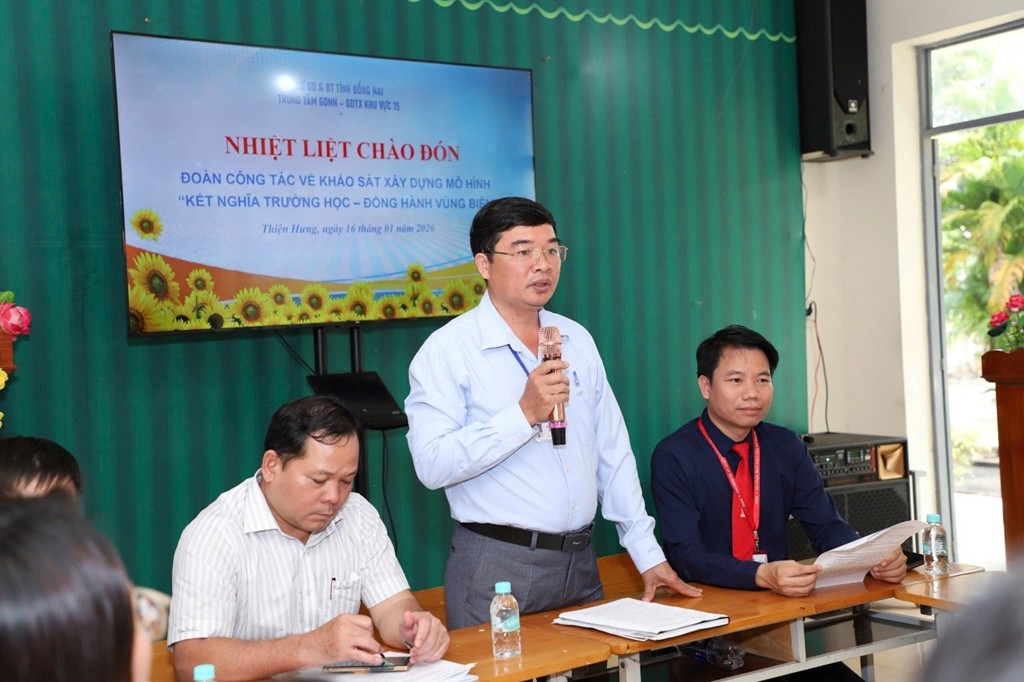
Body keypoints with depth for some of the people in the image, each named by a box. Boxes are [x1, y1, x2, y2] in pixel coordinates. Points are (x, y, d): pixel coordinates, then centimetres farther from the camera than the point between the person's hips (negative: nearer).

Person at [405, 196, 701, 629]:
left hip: (580, 562, 6)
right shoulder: (448, 350, -8)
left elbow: (614, 455, 12)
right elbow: (432, 464, -19)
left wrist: (648, 554, 9)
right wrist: (524, 414, -23)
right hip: (497, 566, -5)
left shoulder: (577, 340, 11)